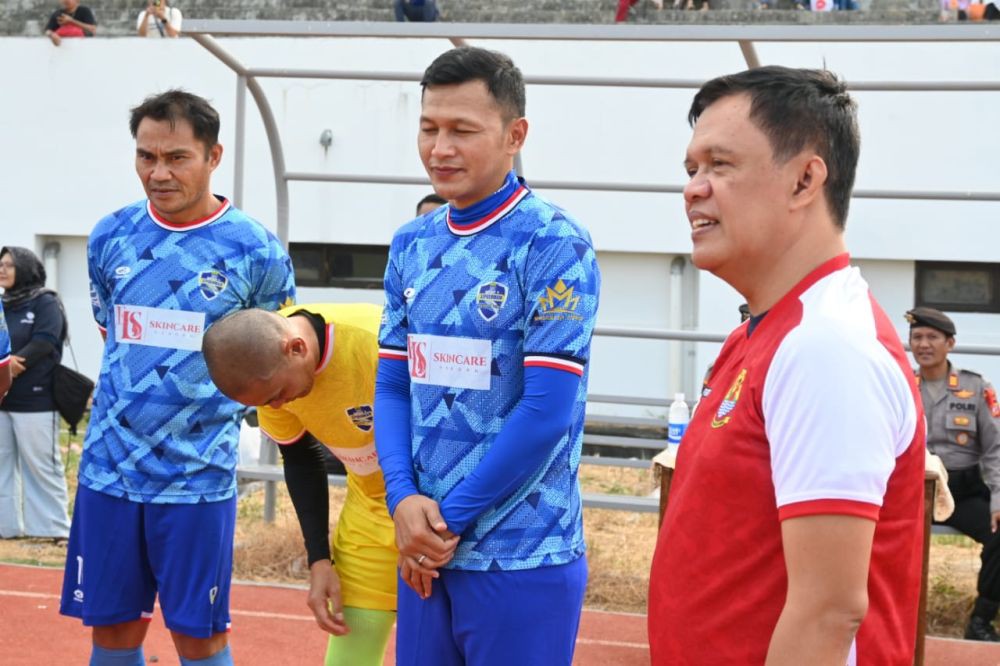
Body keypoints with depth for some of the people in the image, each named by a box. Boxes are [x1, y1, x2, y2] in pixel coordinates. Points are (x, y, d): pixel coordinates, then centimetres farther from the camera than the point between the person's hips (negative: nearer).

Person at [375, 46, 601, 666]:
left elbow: (548, 411, -16)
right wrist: (404, 499, -7)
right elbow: (392, 386, 10)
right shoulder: (412, 244, 8)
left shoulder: (554, 245, -12)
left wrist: (450, 518, -10)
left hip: (521, 558, -6)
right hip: (427, 547, 6)